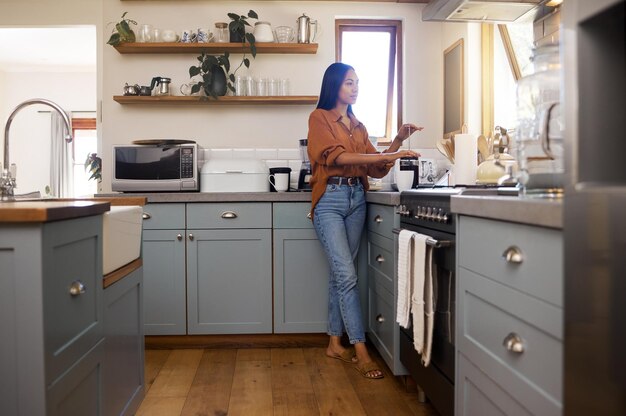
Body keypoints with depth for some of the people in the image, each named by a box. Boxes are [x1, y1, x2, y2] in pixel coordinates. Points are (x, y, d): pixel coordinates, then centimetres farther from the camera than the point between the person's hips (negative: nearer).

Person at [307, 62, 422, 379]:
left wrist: (398, 141, 1)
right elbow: (336, 155, -15)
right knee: (347, 275, -10)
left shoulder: (358, 126, 19)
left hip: (356, 198, 6)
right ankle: (360, 352, -5)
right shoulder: (319, 118, 0)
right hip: (330, 199, -6)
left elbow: (376, 168, 13)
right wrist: (387, 155, -21)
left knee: (340, 273, 8)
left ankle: (335, 344, 17)